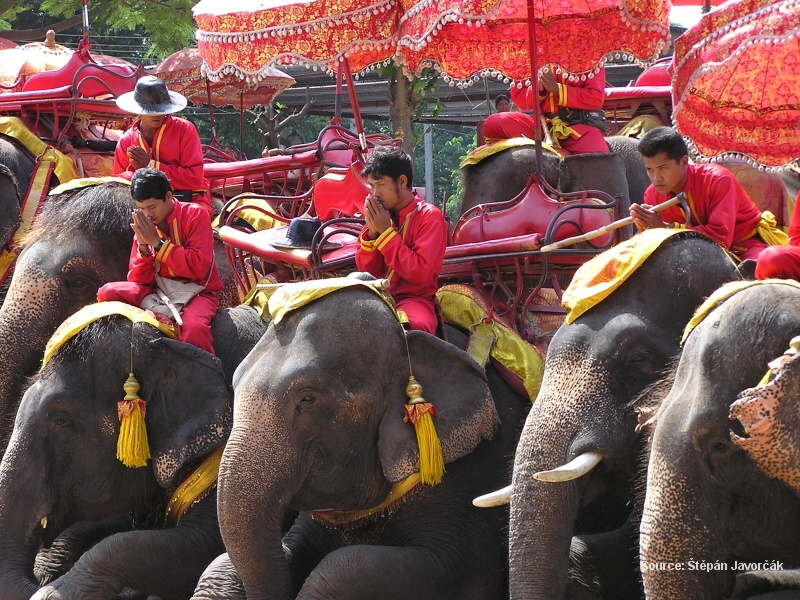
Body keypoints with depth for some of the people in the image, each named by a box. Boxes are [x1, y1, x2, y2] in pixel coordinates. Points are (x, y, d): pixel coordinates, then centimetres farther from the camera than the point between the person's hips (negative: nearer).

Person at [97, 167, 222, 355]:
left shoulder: (195, 215, -7)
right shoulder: (145, 226, 5)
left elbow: (199, 267, -18)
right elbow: (137, 281, 2)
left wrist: (157, 242, -18)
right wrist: (143, 246, -15)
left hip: (195, 291, -5)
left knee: (193, 326, -39)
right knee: (107, 293, -19)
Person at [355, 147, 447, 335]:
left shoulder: (430, 217, -5)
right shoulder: (379, 214, 9)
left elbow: (419, 272, -16)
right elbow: (365, 269, 8)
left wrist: (386, 231, -14)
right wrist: (372, 232, -8)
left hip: (415, 297, -6)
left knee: (415, 326, -38)